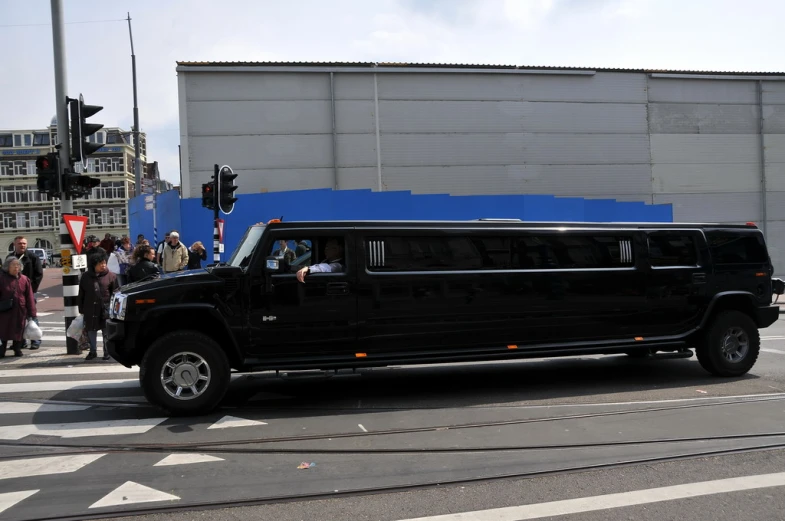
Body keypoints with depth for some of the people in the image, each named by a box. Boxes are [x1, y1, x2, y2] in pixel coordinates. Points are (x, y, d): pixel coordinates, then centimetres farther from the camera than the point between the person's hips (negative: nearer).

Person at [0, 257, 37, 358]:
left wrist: (32, 313, 2)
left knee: (18, 331, 8)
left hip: (20, 312, 2)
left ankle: (17, 349, 20)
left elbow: (29, 298, 4)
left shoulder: (24, 280, 4)